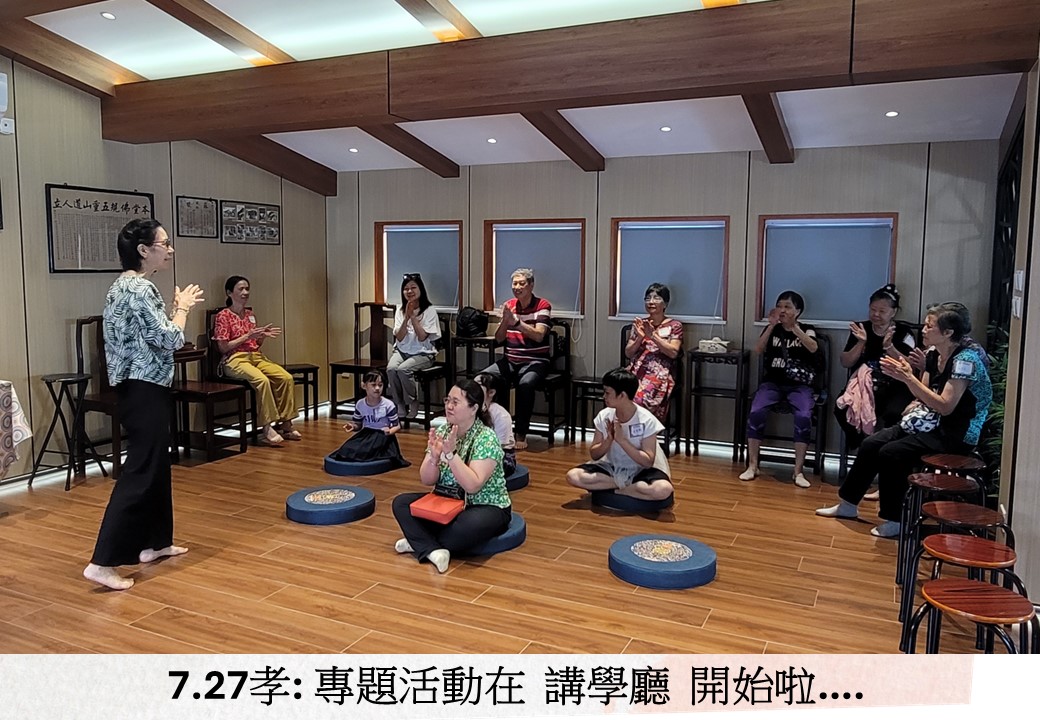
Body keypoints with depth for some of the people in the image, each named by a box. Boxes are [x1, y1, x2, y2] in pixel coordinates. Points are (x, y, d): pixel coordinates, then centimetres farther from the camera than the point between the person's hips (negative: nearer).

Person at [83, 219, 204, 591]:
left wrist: (176, 307, 13)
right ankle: (103, 562, -5)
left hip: (138, 386, 11)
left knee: (156, 465, 18)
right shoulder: (139, 289, -18)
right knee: (140, 472, -7)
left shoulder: (124, 285, 14)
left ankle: (153, 542, 28)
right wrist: (182, 307, -4)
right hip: (144, 389, -11)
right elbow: (170, 340, -19)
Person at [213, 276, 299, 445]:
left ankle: (285, 424, -14)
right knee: (262, 380, -36)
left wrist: (264, 336, 0)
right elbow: (223, 348, -8)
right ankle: (267, 429, -31)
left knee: (286, 377, -20)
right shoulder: (223, 316, -2)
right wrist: (247, 336, -14)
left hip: (256, 357, 6)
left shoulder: (250, 314, 17)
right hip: (235, 360, -6)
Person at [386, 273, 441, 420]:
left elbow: (422, 337, -14)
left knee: (403, 369, -31)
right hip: (402, 351, 4)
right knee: (391, 368, -28)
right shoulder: (400, 311, 7)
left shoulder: (429, 311, -6)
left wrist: (413, 316, -18)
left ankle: (413, 403, -9)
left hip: (423, 354, -4)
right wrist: (407, 317, -15)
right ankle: (400, 406, -12)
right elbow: (399, 337, -4)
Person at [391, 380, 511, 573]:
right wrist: (434, 456, -23)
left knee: (470, 525, -38)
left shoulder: (486, 439, -17)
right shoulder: (441, 432, -1)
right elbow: (426, 480, -4)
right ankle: (433, 550, -29)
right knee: (401, 503, -11)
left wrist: (451, 454, -33)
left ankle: (420, 542, -13)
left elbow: (473, 485, -27)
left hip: (486, 507, -6)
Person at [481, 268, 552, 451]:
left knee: (525, 384, -36)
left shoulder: (542, 305, -4)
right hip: (510, 360, 5)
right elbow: (498, 338, 5)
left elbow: (538, 336, -17)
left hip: (535, 361, -5)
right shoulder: (508, 305, 10)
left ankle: (521, 434, -21)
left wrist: (516, 322, -28)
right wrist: (504, 321, -15)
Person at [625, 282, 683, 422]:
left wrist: (653, 335, -11)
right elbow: (628, 353, 14)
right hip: (636, 371, 3)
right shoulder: (639, 323, 18)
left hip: (659, 373, -3)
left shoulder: (674, 325, 8)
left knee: (639, 399, -34)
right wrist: (640, 338, -4)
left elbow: (673, 353, -5)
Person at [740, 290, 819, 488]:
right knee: (756, 412, -27)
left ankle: (798, 471, -20)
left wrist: (793, 327, -25)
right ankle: (753, 466, -16)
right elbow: (758, 350, -7)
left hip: (799, 385, -1)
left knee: (804, 417, -30)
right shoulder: (772, 329, 10)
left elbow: (813, 348, -17)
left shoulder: (807, 330, 5)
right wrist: (772, 325, -14)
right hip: (772, 382, 1)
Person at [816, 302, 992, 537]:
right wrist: (914, 407, -11)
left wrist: (908, 378, -26)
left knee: (891, 453, -23)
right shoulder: (934, 354, 4)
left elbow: (945, 406, -25)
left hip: (957, 434, -8)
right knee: (871, 444, -2)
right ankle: (848, 503, 12)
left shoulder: (966, 358, -20)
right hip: (933, 423, 8)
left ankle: (894, 520, -7)